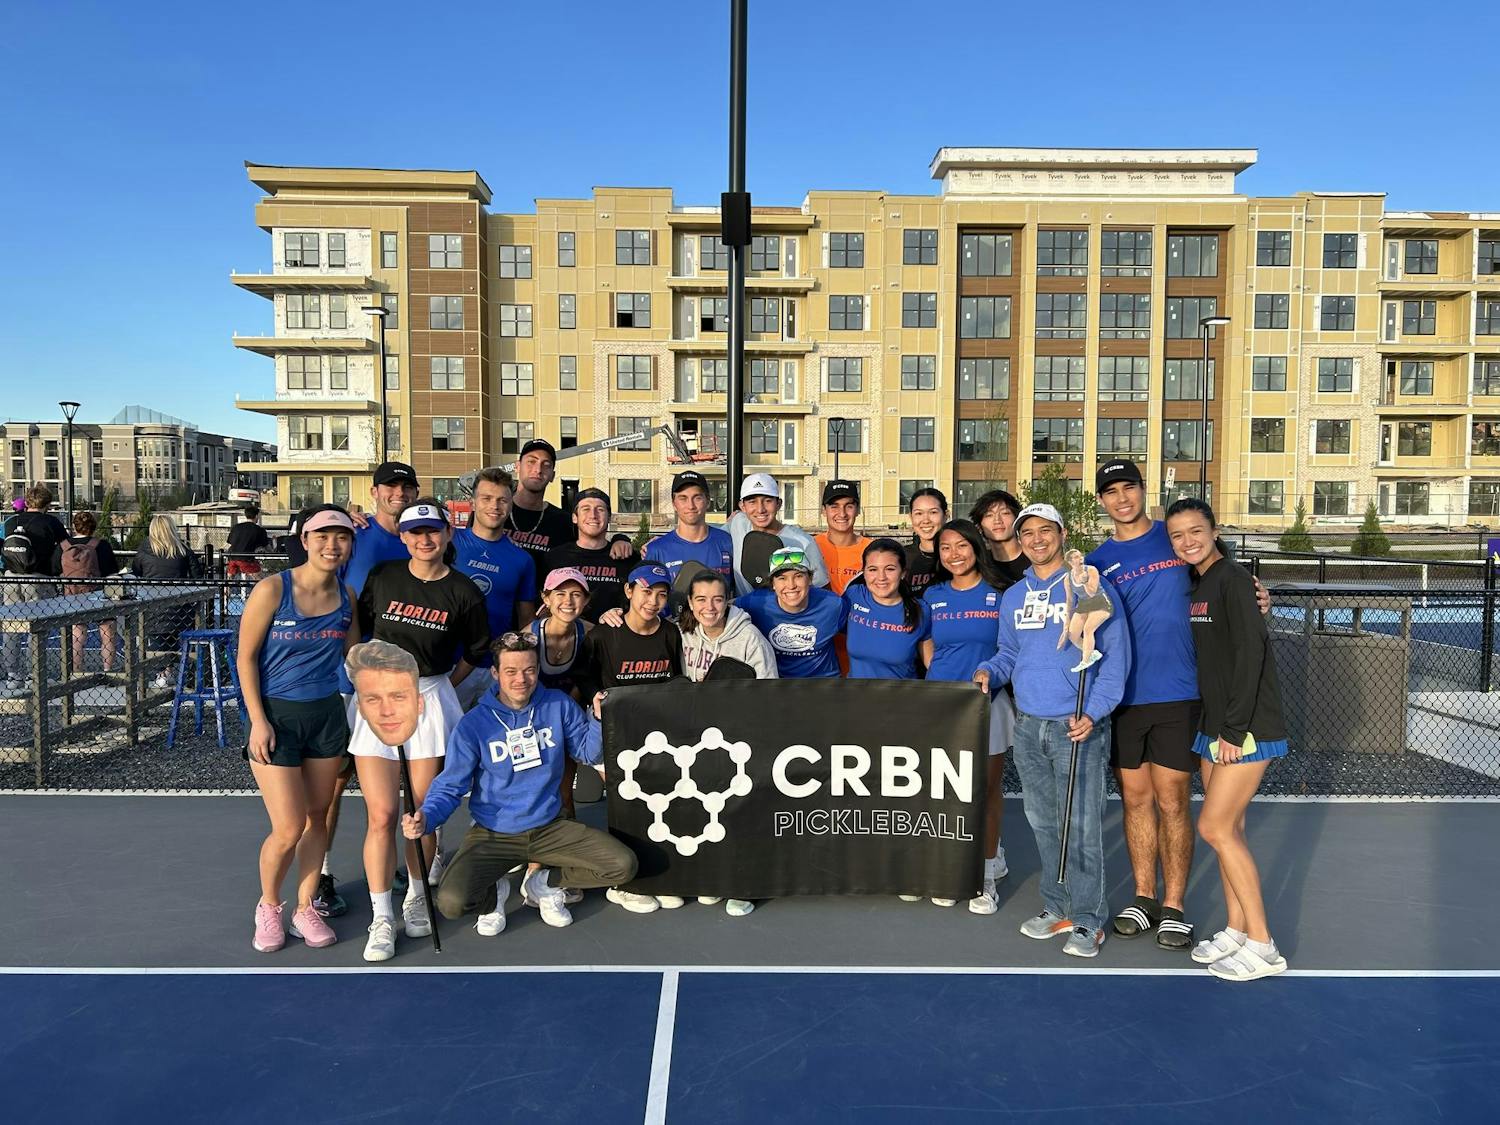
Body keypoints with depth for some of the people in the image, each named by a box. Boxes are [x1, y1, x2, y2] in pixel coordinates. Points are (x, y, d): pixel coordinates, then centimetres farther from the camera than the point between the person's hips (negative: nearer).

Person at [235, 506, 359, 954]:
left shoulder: (347, 596, 2)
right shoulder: (273, 589, -12)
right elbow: (246, 656, -8)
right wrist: (258, 720, -12)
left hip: (327, 715, 5)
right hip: (277, 716, -4)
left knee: (318, 818, 11)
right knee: (288, 829, -4)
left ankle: (305, 910, 28)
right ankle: (268, 907, 24)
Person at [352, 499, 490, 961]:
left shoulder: (463, 592, -1)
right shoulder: (382, 577, 2)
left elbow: (476, 652, 11)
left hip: (430, 701, 0)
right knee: (381, 814, -4)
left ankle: (417, 896, 30)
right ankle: (382, 918, 8)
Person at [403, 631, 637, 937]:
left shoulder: (558, 705, -3)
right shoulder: (473, 725, -10)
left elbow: (589, 754, 4)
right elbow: (450, 786, -7)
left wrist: (599, 720, -16)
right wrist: (426, 818, -27)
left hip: (550, 828, 3)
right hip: (493, 835, -2)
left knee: (624, 866, -13)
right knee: (452, 902, -27)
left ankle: (543, 883, 12)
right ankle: (495, 892, 11)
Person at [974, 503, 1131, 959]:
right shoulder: (1012, 597, 13)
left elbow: (1115, 656, -8)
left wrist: (1093, 713, -16)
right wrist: (988, 671, -2)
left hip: (1078, 727, -6)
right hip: (1028, 725, 6)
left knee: (1081, 826, -4)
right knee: (1044, 823, 13)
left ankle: (1087, 921, 8)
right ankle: (1057, 907, 27)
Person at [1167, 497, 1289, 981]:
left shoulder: (1234, 579, -13)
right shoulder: (1196, 586, 11)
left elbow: (1250, 653, -19)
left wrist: (1234, 727, -20)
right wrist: (1213, 724, 9)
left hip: (1247, 728, -8)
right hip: (1214, 727, 8)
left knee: (1214, 827, -7)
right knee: (1227, 829, 12)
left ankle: (1262, 946, 4)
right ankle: (1236, 930, 22)